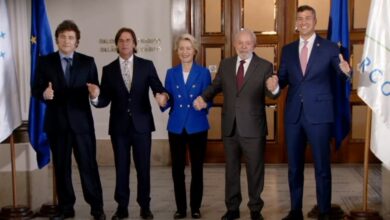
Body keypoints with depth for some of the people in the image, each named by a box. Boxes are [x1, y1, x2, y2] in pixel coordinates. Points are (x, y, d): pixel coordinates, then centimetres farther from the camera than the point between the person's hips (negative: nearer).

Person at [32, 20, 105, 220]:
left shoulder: (87, 62, 4)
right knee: (61, 167, 10)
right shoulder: (45, 62, 4)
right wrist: (44, 94, -20)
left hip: (81, 121, -1)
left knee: (89, 165, 1)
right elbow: (36, 89, 2)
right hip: (56, 122, 1)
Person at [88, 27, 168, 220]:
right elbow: (105, 100, 0)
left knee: (143, 167, 7)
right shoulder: (109, 69, 4)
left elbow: (158, 88, -4)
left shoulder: (147, 65, 2)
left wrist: (162, 95, -28)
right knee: (121, 168, 8)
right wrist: (96, 96, -23)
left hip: (142, 124, -1)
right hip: (119, 126, 1)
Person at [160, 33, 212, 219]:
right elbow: (168, 101, 7)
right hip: (176, 127, 2)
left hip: (197, 126, -2)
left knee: (197, 168, 5)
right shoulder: (171, 73, 8)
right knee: (177, 169, 5)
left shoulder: (203, 72, 1)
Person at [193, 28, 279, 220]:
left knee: (255, 170, 9)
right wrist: (203, 97, -4)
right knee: (231, 169, 15)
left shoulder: (265, 66, -6)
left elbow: (271, 94, -13)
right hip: (230, 127, 4)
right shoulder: (225, 64, 5)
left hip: (253, 128, -3)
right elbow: (216, 86, 15)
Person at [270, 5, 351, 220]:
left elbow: (339, 77, -2)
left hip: (319, 114, -4)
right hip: (293, 114, 4)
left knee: (322, 166, 4)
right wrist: (275, 84, -12)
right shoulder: (287, 50, 10)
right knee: (294, 166, 12)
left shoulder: (330, 48, 0)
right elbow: (283, 79, 10)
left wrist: (346, 71, -24)